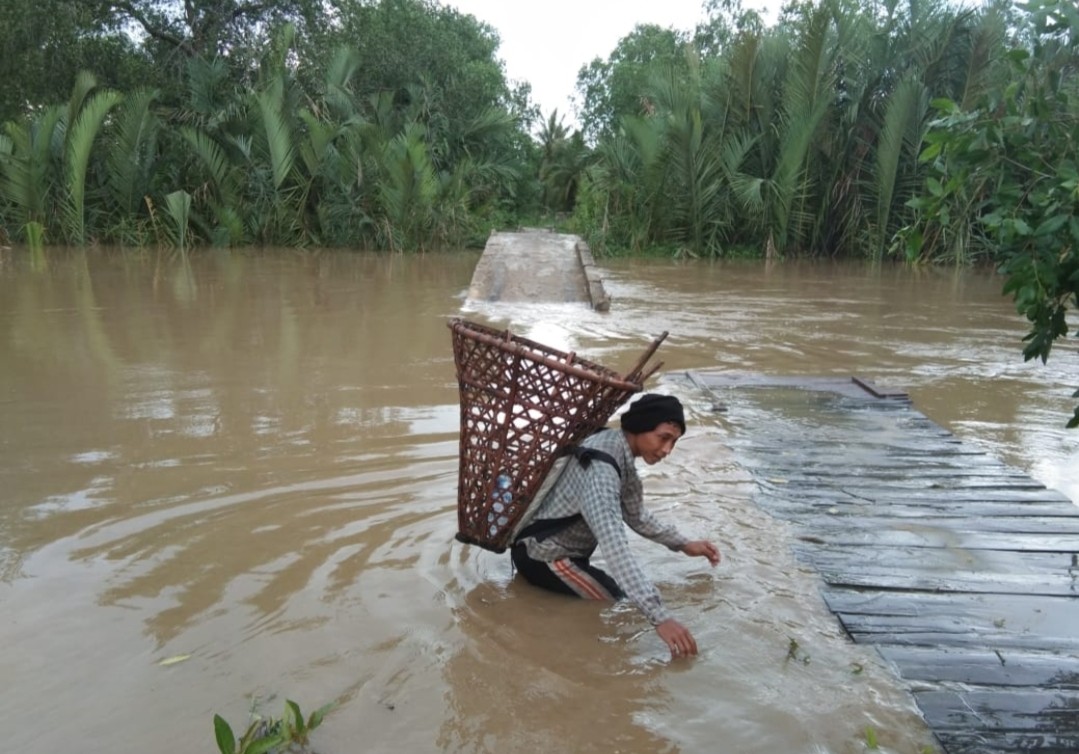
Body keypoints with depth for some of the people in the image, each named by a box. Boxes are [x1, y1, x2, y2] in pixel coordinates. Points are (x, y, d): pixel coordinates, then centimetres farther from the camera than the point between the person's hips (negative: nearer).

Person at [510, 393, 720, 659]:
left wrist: (683, 544, 5)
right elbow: (615, 549, -42)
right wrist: (660, 617, -48)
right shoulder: (600, 469, -32)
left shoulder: (620, 451, -1)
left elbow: (635, 515, 13)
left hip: (568, 548, 9)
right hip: (543, 555, -9)